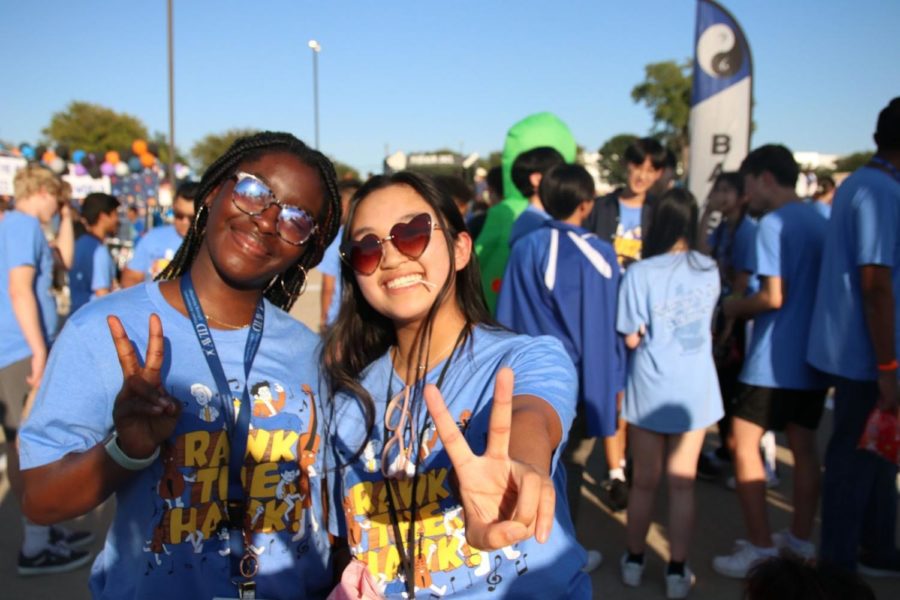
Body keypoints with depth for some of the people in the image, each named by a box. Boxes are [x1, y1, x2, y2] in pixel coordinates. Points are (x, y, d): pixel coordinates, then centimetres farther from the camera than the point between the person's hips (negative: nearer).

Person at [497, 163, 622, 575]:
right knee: (571, 465, 11)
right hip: (579, 380, -3)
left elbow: (505, 318, 1)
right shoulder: (598, 254, -13)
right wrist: (613, 382, 0)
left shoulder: (524, 249, -3)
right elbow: (603, 329, -10)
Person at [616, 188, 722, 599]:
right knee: (682, 483, 10)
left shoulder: (640, 274, -15)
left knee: (644, 480, 13)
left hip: (651, 388, -2)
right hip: (696, 388, 2)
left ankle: (634, 561, 29)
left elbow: (632, 339, -12)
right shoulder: (709, 270, -3)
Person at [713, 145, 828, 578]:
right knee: (803, 447, 14)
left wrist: (733, 307, -2)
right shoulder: (819, 221, 11)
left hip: (775, 361, -8)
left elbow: (773, 296, -20)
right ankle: (801, 539, 24)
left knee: (744, 445, 0)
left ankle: (761, 548, 2)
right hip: (814, 358, 8)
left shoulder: (773, 224, -14)